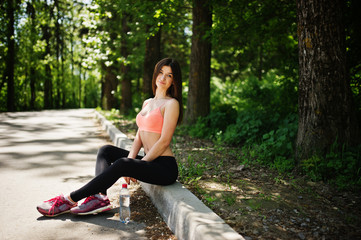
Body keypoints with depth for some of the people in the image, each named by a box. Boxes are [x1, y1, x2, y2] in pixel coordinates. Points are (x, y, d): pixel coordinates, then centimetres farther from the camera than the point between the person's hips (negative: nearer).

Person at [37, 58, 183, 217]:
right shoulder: (147, 103, 17)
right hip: (148, 161, 8)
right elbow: (139, 137, 12)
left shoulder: (171, 104, -8)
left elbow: (164, 141, -14)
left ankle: (71, 199, -18)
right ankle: (100, 197, -19)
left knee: (121, 164, -29)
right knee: (106, 151, 3)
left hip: (165, 167, -8)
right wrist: (130, 159, -5)